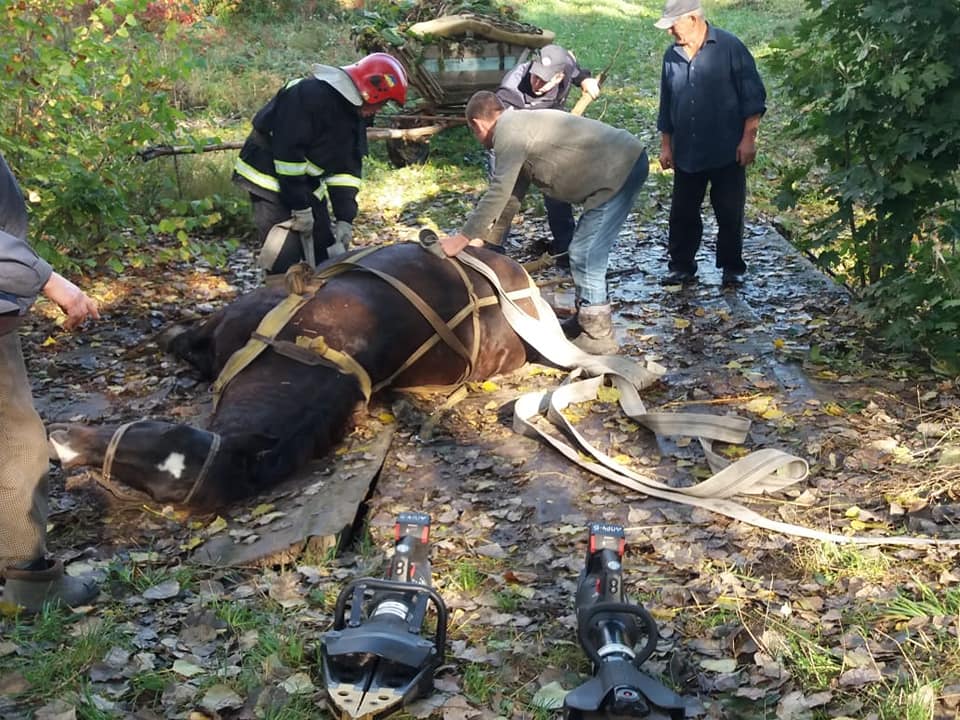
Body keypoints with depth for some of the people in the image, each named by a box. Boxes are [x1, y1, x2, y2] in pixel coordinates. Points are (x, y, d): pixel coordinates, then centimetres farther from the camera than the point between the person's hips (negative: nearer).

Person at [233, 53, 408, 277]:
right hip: (272, 180, -9)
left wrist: (345, 218, -3)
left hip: (308, 185, 9)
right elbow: (287, 151, -28)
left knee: (327, 254, 10)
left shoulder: (355, 113, 4)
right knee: (285, 257, -16)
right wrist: (300, 206, -24)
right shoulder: (311, 95, -25)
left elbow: (347, 168, 6)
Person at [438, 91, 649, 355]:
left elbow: (499, 193, -17)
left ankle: (598, 335, 4)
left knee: (585, 255, -6)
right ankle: (585, 320, 30)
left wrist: (463, 238, -11)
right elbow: (513, 191, 22)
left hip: (619, 171, -10)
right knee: (584, 251, 19)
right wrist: (481, 234, 23)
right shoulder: (521, 125, 19)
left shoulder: (508, 132, -11)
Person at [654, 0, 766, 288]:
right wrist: (666, 145, 15)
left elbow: (753, 96, -7)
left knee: (730, 215, 4)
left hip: (727, 153, -4)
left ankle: (732, 269, 17)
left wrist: (748, 138, -12)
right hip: (687, 154, 5)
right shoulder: (671, 56, 7)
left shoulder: (730, 47, -8)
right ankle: (682, 267, 19)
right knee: (682, 214, 7)